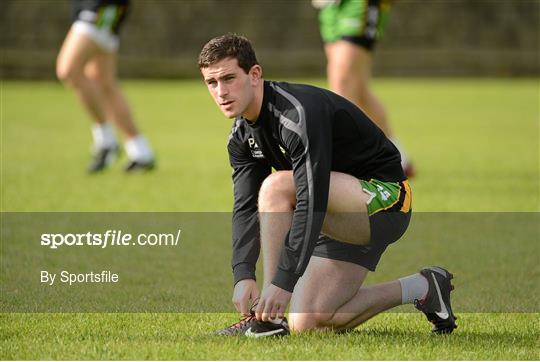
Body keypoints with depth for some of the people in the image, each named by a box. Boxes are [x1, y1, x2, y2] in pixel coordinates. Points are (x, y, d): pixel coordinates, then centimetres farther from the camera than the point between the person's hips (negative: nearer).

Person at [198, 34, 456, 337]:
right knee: (308, 324, 1)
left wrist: (284, 280, -36)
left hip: (384, 199, -10)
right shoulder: (242, 136, 2)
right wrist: (243, 274, -19)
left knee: (276, 186, -31)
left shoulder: (298, 113, -28)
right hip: (345, 218, 10)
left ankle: (267, 315, -24)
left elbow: (312, 202, -34)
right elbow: (245, 208, -2)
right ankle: (421, 289, 18)